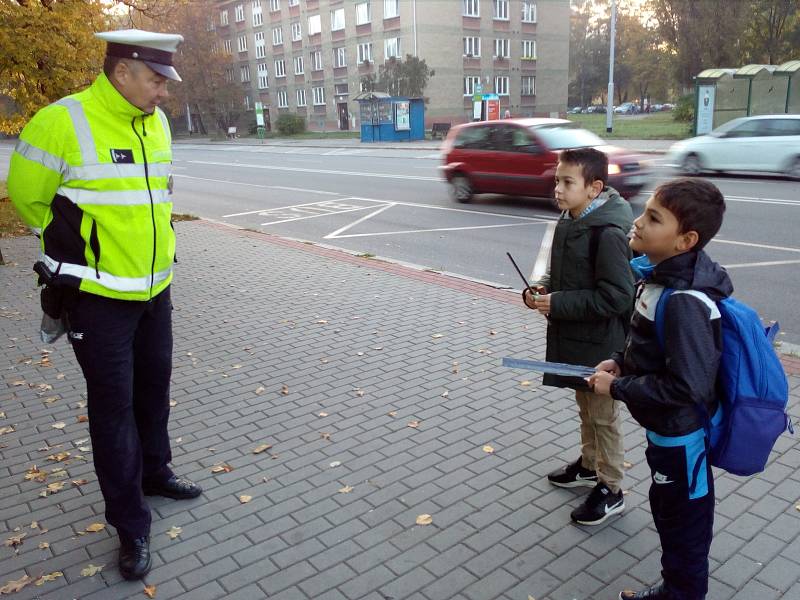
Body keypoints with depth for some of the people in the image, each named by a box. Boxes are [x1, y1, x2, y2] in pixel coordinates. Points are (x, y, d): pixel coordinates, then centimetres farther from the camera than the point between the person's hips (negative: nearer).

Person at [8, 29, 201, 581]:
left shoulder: (156, 122, 6)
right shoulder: (63, 123, -16)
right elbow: (27, 195, -5)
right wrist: (77, 245, 5)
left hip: (155, 288, 7)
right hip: (98, 297, -6)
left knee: (154, 388, 19)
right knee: (114, 406, 2)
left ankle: (154, 473, 42)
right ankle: (132, 526, 14)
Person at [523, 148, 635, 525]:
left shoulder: (608, 234, -24)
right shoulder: (570, 221, 3)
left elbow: (616, 297, -26)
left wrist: (558, 304, -24)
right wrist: (543, 289, -2)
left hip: (599, 344, -8)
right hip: (573, 336, 9)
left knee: (603, 416, 7)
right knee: (585, 406, 25)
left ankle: (610, 491, 25)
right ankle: (589, 465, 44)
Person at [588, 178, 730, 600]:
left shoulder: (685, 302, -32)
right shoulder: (664, 275, -3)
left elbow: (686, 387, -31)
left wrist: (617, 387, -22)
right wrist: (620, 361, 0)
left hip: (680, 436, -10)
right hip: (666, 427, 10)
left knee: (682, 522, 14)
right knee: (667, 510, 27)